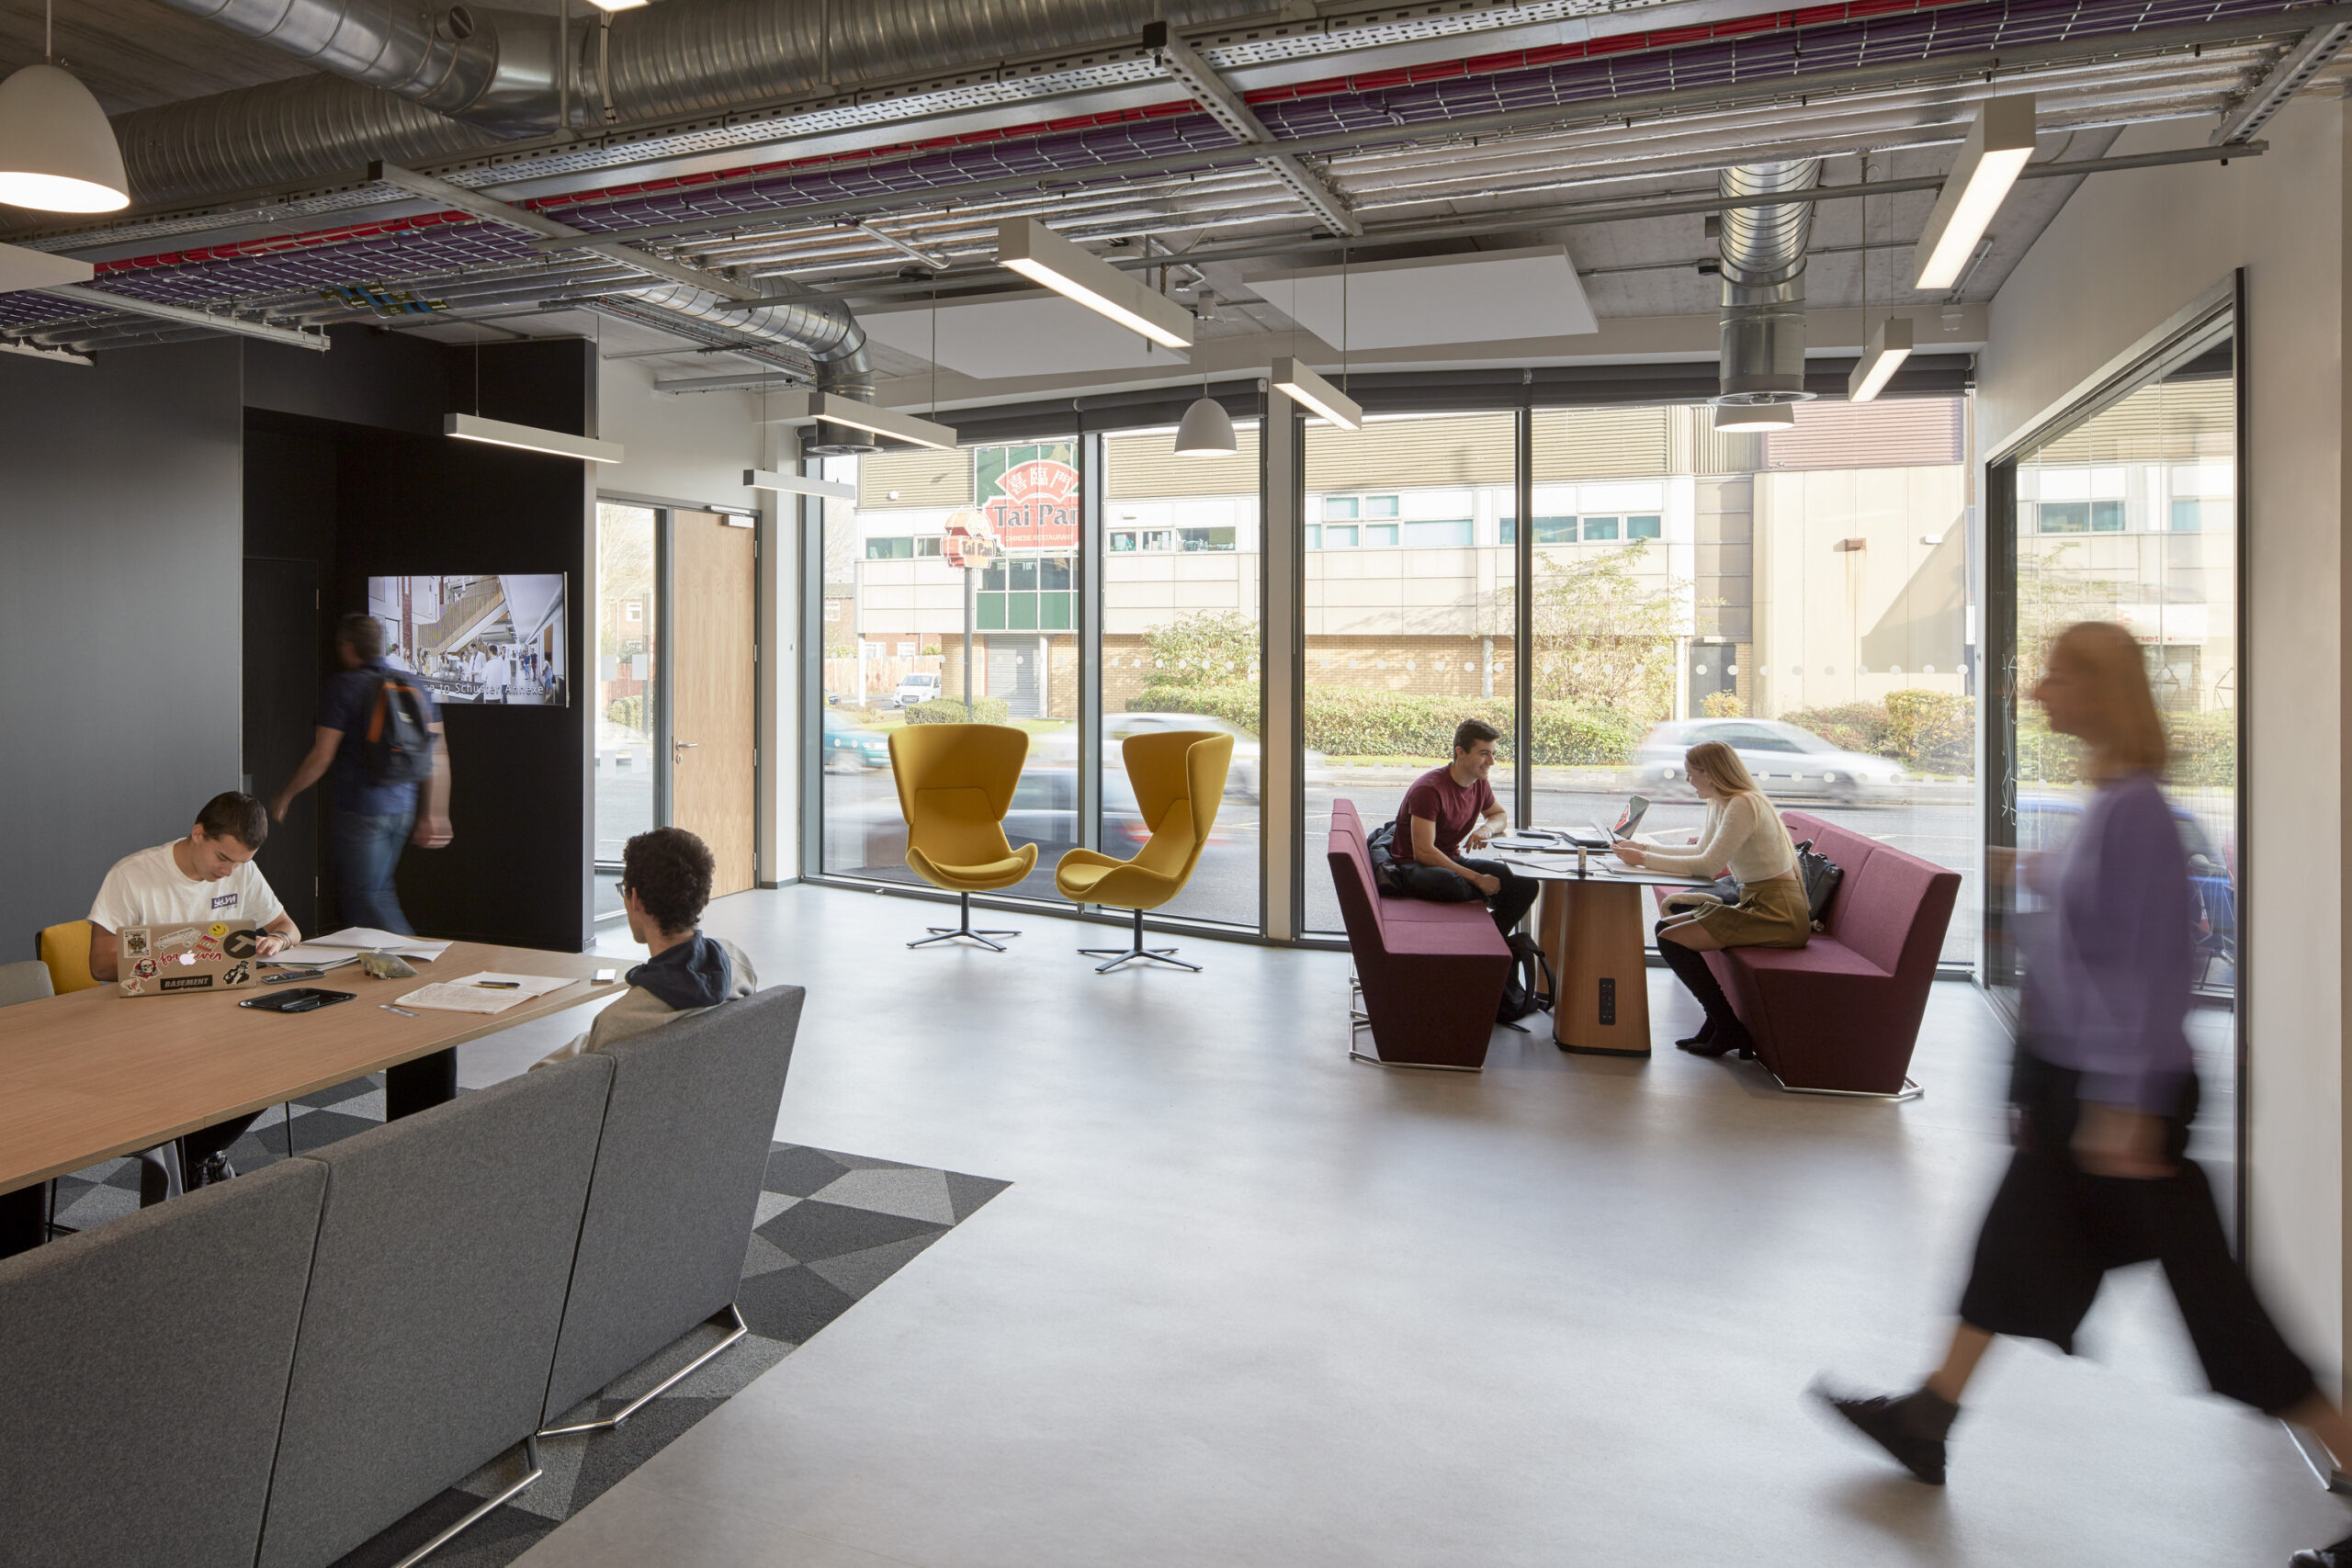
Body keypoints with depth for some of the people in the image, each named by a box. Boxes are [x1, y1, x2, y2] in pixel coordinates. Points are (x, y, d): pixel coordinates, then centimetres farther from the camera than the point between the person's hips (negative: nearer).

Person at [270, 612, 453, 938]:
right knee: (379, 891, 19)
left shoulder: (344, 687, -9)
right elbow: (438, 754, 5)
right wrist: (434, 814, 9)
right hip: (404, 810, 6)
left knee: (367, 899, -1)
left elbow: (321, 757, -11)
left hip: (360, 812, -6)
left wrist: (285, 796, 5)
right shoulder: (415, 686, 7)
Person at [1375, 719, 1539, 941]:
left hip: (1452, 860, 7)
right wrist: (1476, 878, -30)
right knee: (1448, 883, -44)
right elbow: (1423, 852, -27)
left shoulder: (1480, 785, 3)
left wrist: (1487, 828, -4)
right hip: (1412, 865, -7)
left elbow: (1499, 815, 24)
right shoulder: (1429, 789, -23)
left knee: (1527, 883, -12)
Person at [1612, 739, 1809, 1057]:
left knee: (1671, 939, -15)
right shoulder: (1721, 804, 13)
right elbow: (1702, 853, 21)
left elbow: (1708, 865, -22)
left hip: (1777, 915, -10)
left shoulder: (1744, 805, -17)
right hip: (1756, 903, 10)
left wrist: (1645, 860, -16)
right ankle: (1718, 1022, 14)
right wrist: (1644, 848, 16)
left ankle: (1728, 1029, -4)